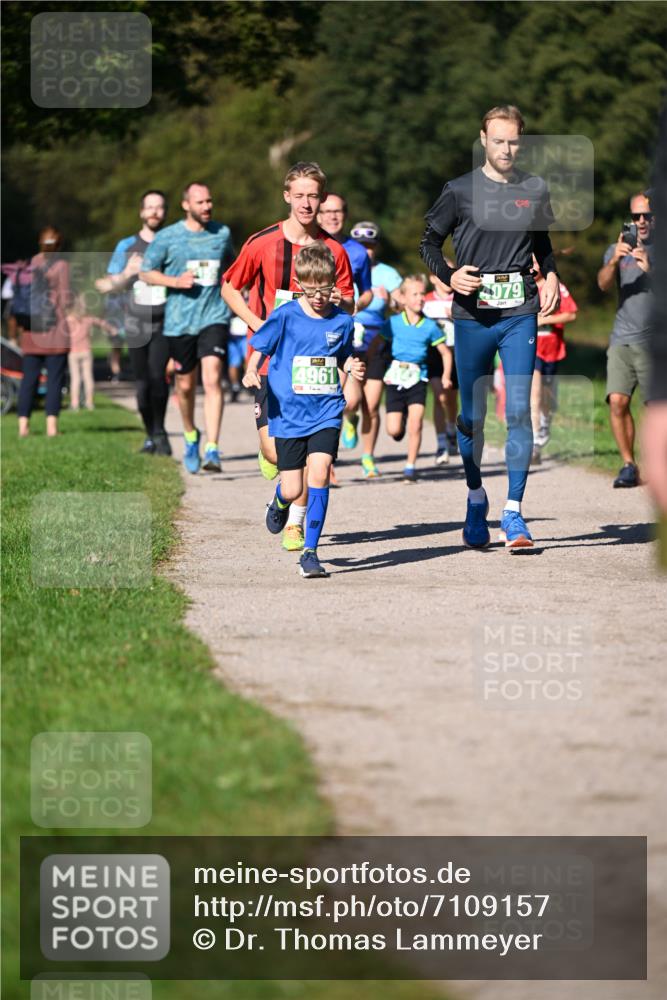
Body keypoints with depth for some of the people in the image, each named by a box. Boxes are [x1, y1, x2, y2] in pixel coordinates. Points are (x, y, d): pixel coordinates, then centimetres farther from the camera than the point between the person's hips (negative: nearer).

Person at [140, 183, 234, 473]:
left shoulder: (222, 233, 7)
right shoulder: (167, 237, -1)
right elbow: (145, 272, 3)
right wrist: (175, 281, -12)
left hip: (214, 318, 0)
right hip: (179, 320, 0)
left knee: (212, 378, -16)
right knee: (185, 384, 11)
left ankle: (212, 450, -21)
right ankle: (190, 436, 39)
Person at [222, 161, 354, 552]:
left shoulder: (333, 250, 2)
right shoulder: (262, 243, -3)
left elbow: (349, 308, 10)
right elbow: (230, 288, 8)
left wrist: (341, 302, -15)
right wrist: (259, 325, -6)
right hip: (271, 358, -1)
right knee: (276, 450, -9)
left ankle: (296, 521, 12)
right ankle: (271, 460, 28)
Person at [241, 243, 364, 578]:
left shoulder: (342, 321, 4)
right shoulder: (285, 317, -4)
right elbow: (260, 349, 1)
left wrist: (352, 368, -3)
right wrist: (252, 371, -19)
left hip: (327, 412, 1)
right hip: (289, 412, -1)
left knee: (319, 471, -19)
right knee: (293, 489, 0)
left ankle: (310, 552, -12)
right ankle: (280, 501, 41)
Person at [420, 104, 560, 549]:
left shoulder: (536, 190, 8)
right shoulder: (460, 191, 1)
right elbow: (429, 242, 9)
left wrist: (551, 276, 4)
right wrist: (450, 275, -9)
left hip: (521, 315, 1)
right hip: (472, 316, -1)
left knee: (519, 411, -9)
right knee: (472, 416, 7)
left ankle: (513, 512, -5)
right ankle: (476, 498, 28)